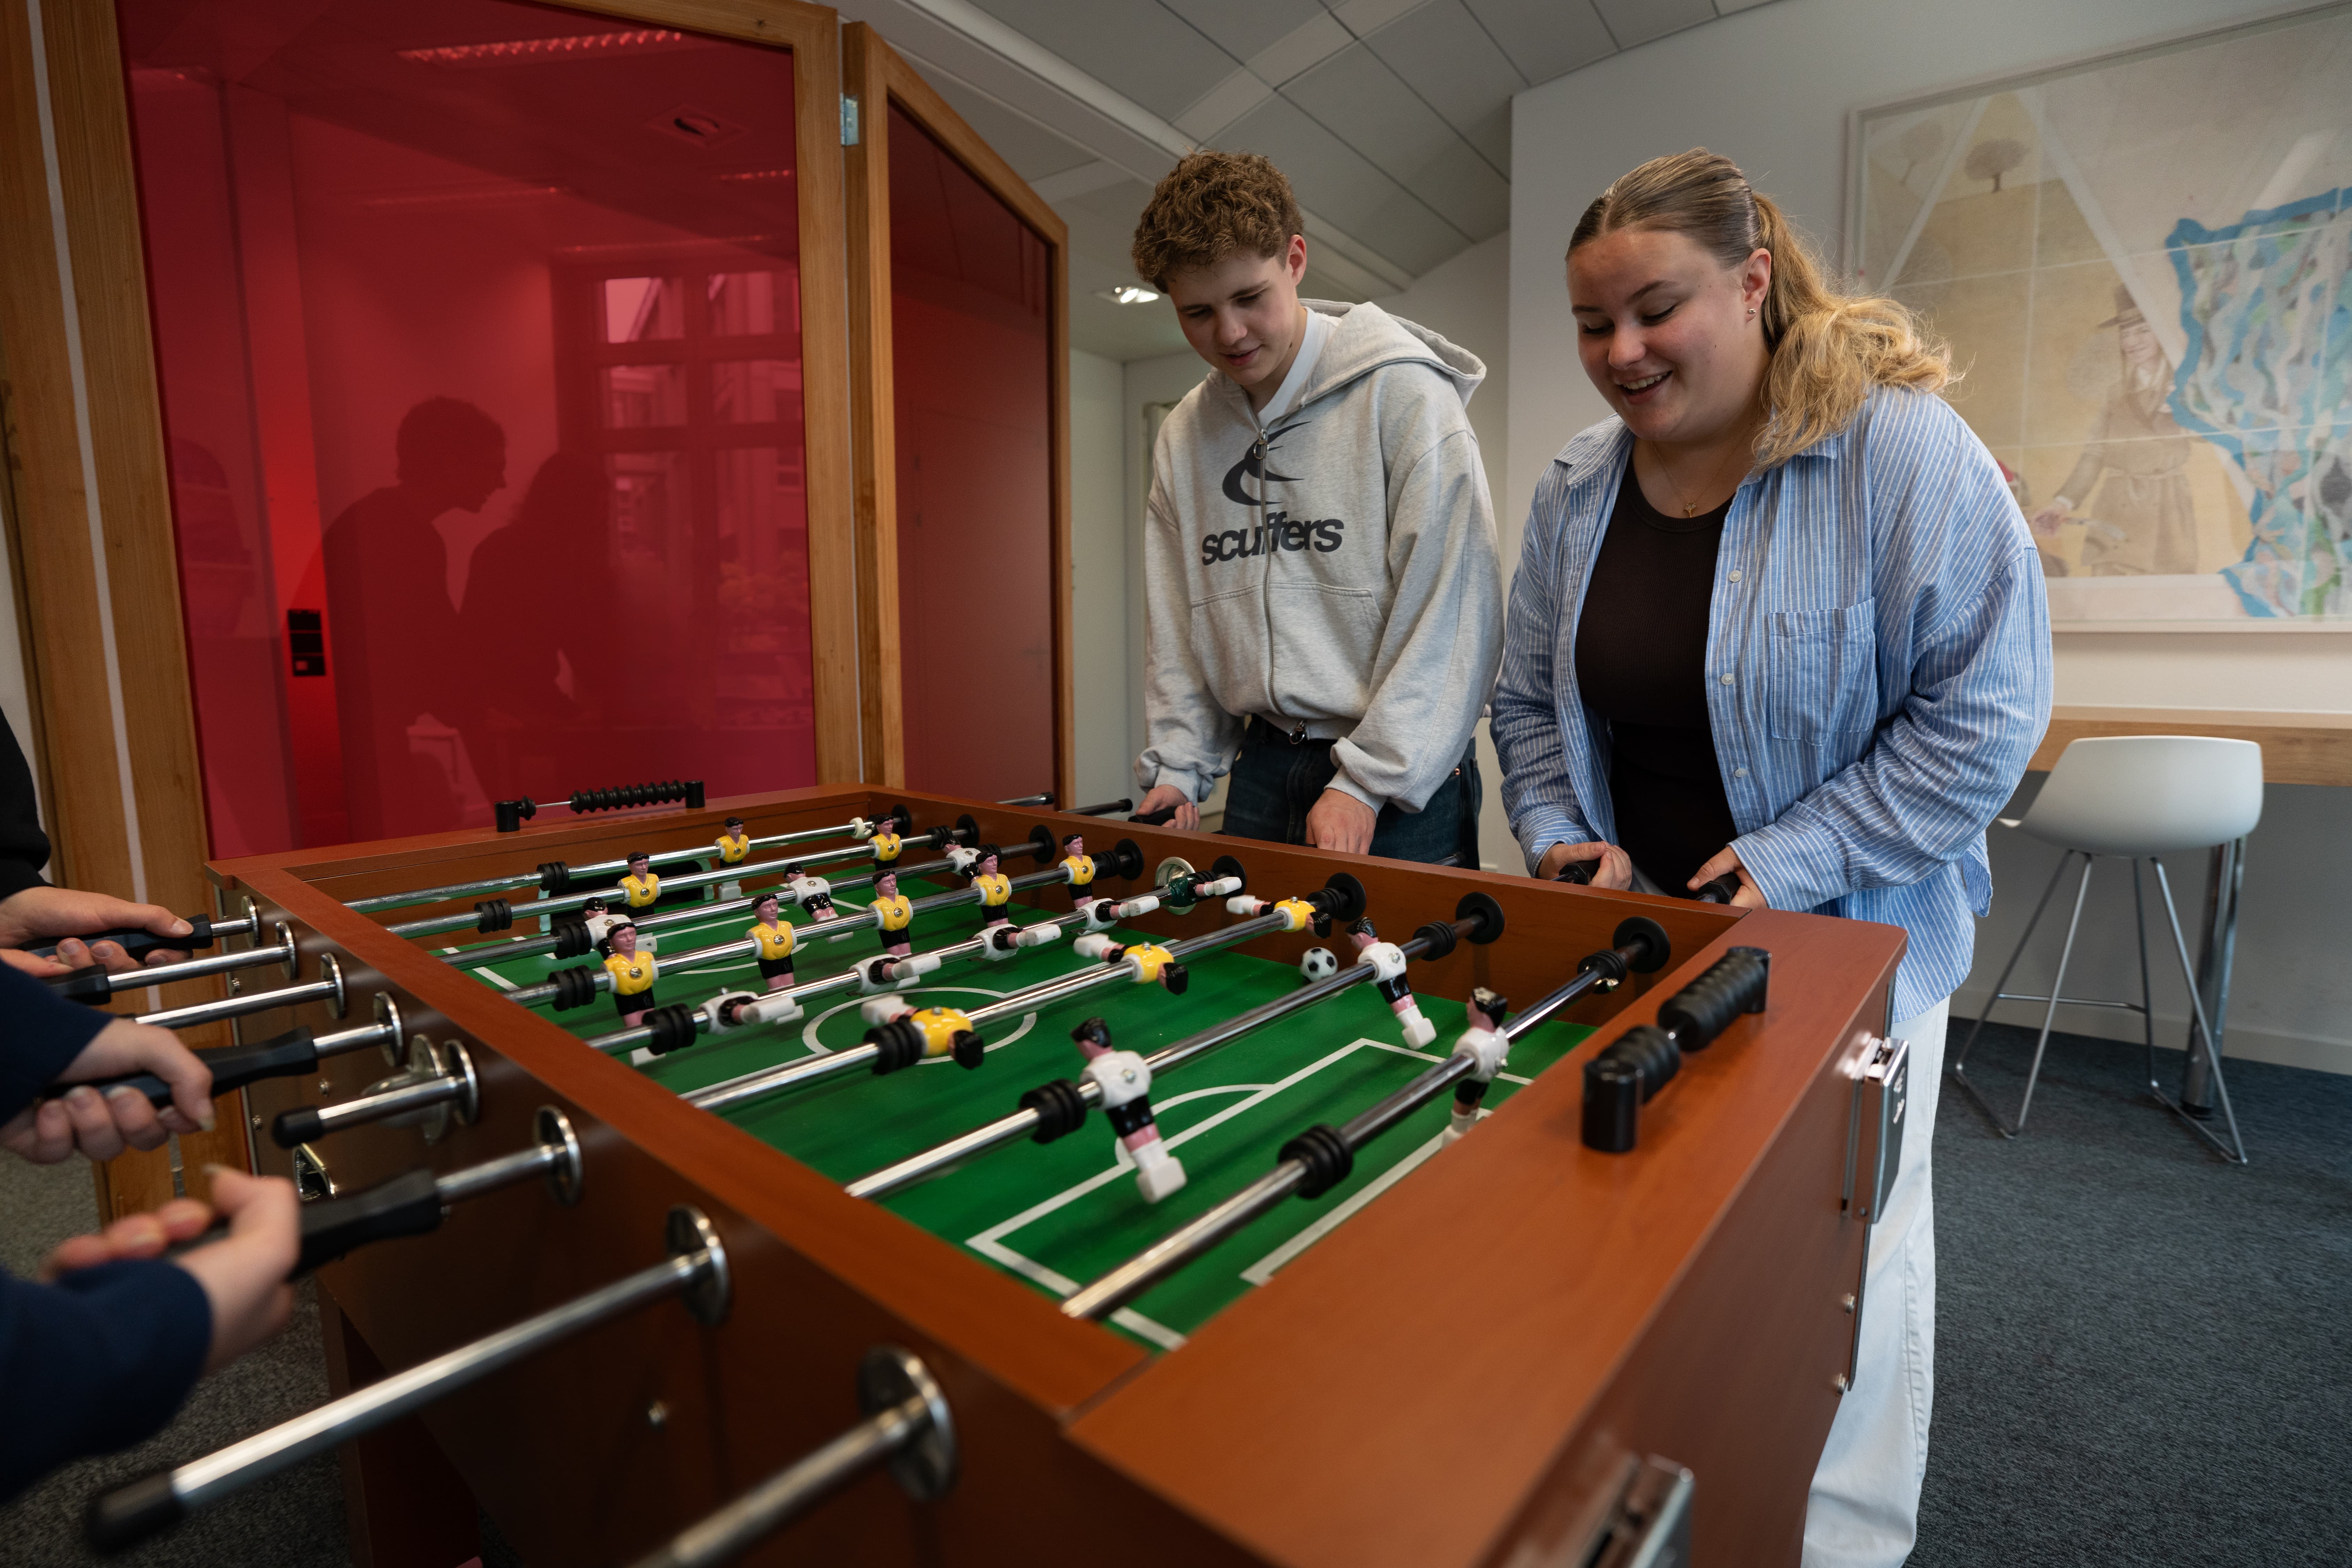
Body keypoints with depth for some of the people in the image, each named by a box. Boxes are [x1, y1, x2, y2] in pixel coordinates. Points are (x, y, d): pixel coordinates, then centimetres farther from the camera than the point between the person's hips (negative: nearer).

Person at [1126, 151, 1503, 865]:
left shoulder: (1404, 395, -7)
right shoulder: (1183, 437, 10)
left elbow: (1453, 610, -12)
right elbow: (1177, 626, 13)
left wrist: (1369, 780, -15)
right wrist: (1176, 767, 3)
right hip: (1262, 769, 5)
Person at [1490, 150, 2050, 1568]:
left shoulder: (1906, 450, -12)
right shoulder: (1577, 493, 3)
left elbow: (1986, 710, -12)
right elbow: (1530, 702, 10)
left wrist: (1787, 865, -17)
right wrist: (1561, 840, -5)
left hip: (1851, 946, -3)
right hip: (1634, 929, 4)